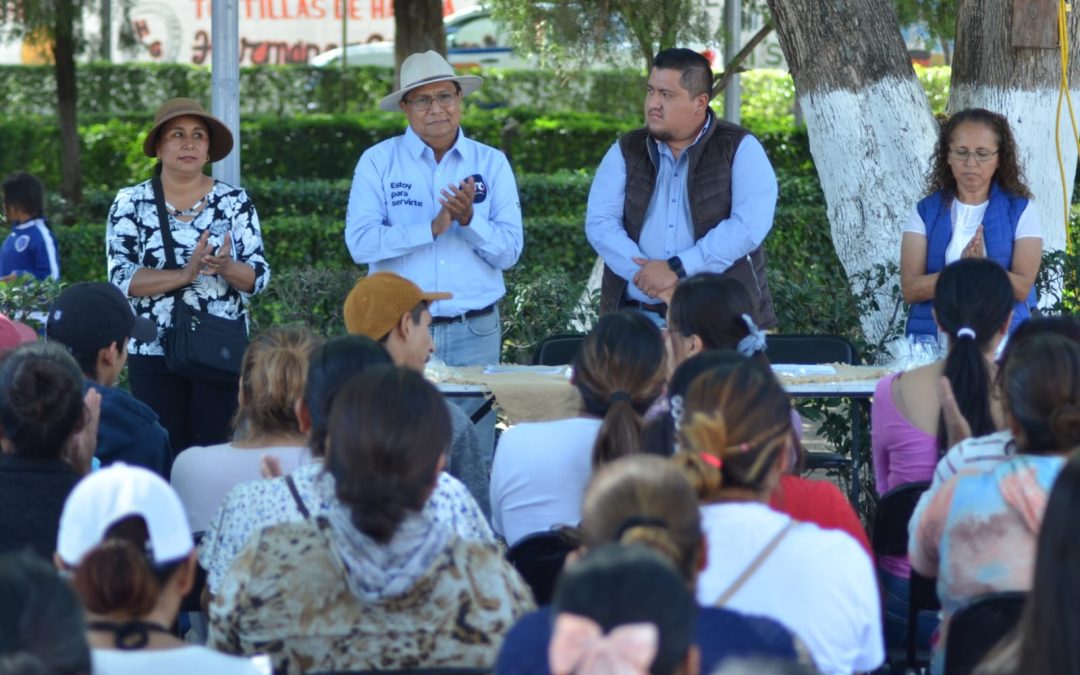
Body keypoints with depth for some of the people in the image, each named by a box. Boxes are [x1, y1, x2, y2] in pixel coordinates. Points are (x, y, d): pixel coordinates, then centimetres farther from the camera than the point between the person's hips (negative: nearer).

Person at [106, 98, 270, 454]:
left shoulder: (235, 201, 3)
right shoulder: (131, 203, 0)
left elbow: (258, 277, -1)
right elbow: (121, 278, -9)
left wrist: (225, 267, -22)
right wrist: (185, 274, -22)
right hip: (154, 355, -1)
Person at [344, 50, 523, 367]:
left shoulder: (492, 163, 6)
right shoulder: (378, 162, 1)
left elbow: (509, 252, -1)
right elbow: (360, 243, -11)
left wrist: (469, 220, -18)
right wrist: (432, 228, -19)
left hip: (474, 332, 2)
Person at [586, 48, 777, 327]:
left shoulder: (740, 149, 2)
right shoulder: (625, 152, 11)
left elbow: (750, 225, -11)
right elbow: (600, 223, 0)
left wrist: (677, 269, -17)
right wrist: (650, 277, -15)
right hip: (639, 315, 2)